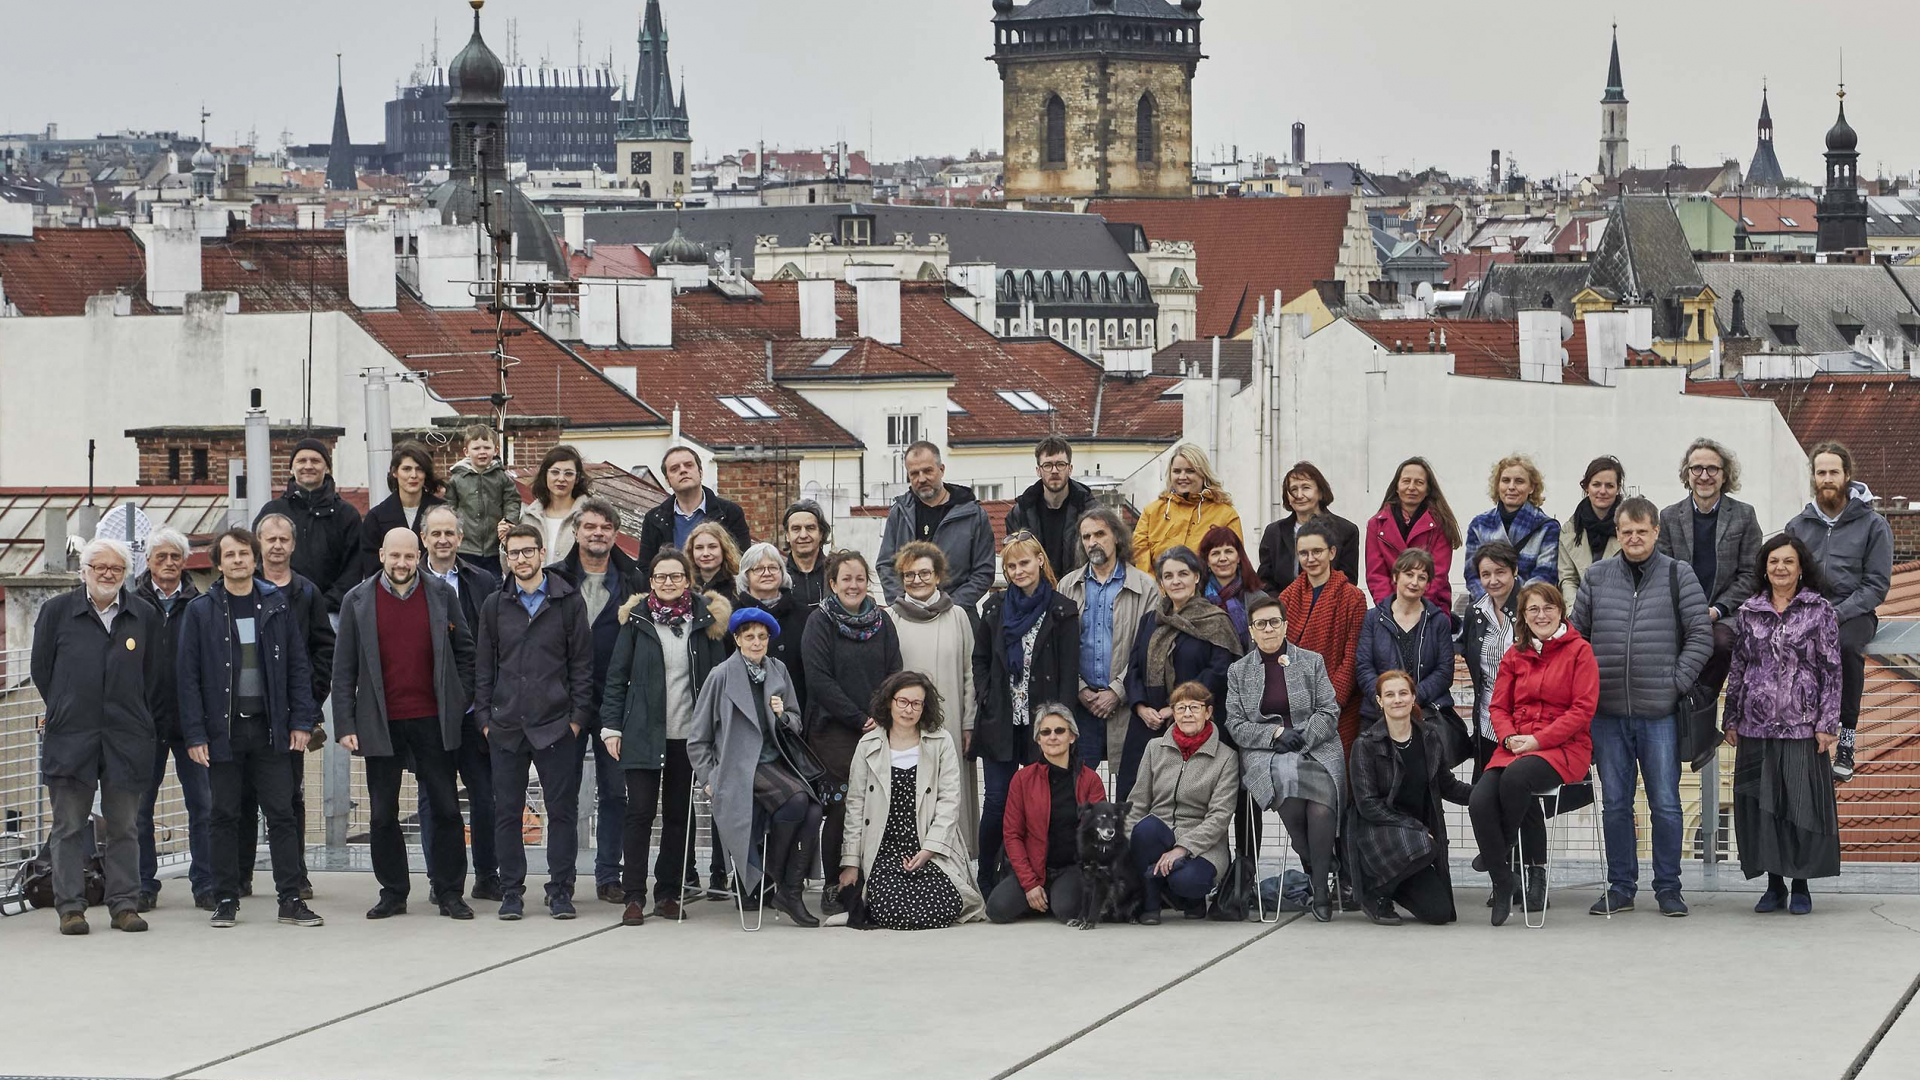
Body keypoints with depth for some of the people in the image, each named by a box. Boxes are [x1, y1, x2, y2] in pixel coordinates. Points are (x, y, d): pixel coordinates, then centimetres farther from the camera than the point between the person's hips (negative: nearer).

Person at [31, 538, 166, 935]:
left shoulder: (145, 616, 6)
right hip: (70, 736, -1)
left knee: (124, 827, 4)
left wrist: (137, 717, 9)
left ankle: (125, 904, 10)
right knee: (69, 826, 1)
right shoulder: (57, 611, 3)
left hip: (127, 738, 1)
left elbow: (156, 676, 12)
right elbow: (41, 668, 9)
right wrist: (65, 712, 9)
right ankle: (70, 906, 5)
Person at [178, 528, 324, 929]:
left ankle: (290, 898, 3)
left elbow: (298, 665, 9)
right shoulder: (201, 610, 2)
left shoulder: (277, 604, 7)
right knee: (225, 817, 4)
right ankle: (226, 900, 10)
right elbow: (188, 675, 0)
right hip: (223, 728, -1)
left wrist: (302, 720, 0)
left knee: (281, 814, 0)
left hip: (269, 727, 1)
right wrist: (195, 733, -7)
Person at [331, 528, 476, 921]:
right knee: (383, 815, 5)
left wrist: (460, 703, 1)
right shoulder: (358, 602, 3)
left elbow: (464, 651, 10)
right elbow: (345, 669, 2)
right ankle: (393, 893, 14)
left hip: (433, 721, 0)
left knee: (445, 810, 1)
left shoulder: (442, 595, 4)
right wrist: (346, 724, -4)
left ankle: (449, 893, 9)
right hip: (381, 723, 0)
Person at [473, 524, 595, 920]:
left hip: (556, 725, -2)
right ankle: (511, 892, 10)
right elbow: (483, 665, 11)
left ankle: (560, 891, 6)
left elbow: (582, 664, 2)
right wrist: (484, 718, 3)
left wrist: (577, 717, -5)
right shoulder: (495, 605, 9)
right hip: (506, 727, 2)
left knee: (561, 810, -1)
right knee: (507, 812, 3)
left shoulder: (569, 602, 2)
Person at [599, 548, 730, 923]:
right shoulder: (637, 619, 3)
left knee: (678, 814, 6)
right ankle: (633, 896, -3)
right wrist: (610, 726, -3)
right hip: (643, 733, -1)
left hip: (687, 734, 1)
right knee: (639, 811, -5)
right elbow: (617, 676, 4)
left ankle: (668, 892, 14)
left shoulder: (705, 621, 5)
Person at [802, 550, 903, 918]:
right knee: (842, 805, -10)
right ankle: (833, 888, -2)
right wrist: (859, 719, -11)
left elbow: (894, 675, 10)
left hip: (878, 728, 4)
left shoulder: (881, 622, 13)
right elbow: (820, 681, -7)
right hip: (833, 730, -4)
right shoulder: (820, 623, 0)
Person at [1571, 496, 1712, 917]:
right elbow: (1577, 633, 13)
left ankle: (1668, 887, 9)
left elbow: (1701, 636, 0)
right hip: (1607, 713, 2)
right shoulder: (1598, 576, 8)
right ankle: (1620, 886, 15)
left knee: (1665, 804, 0)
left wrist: (1675, 684, -7)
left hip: (1659, 713, -2)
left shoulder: (1678, 576, 2)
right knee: (1615, 804, 7)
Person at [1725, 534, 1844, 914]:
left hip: (1802, 726, -3)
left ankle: (1801, 886, 7)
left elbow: (1832, 671, -1)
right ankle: (1774, 884, 12)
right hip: (1756, 726, 3)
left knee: (1802, 804, -2)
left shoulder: (1819, 611, 1)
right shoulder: (1750, 612, 10)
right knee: (1760, 805, 3)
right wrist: (1731, 720, 10)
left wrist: (1827, 724, -7)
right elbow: (1737, 668, 14)